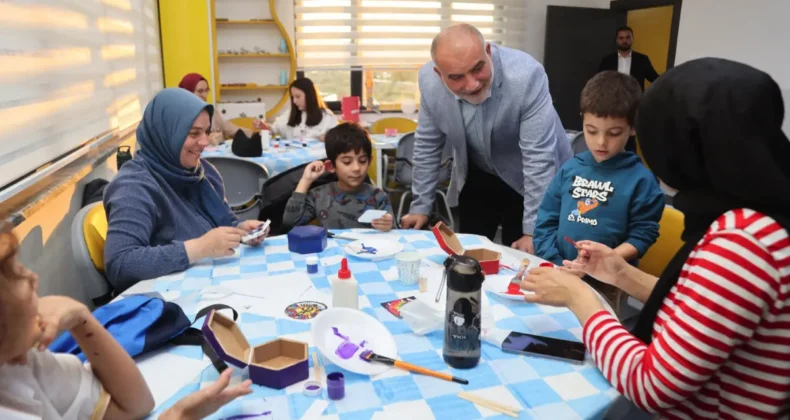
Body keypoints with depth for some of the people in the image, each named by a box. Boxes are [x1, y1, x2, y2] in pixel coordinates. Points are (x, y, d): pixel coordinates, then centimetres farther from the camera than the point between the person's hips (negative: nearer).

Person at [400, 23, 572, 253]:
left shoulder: (525, 75, -34)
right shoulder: (429, 80, -21)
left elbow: (539, 156, -30)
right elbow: (427, 145, -7)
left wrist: (534, 230, -28)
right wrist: (421, 206, -1)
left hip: (535, 180, -3)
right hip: (478, 177, 3)